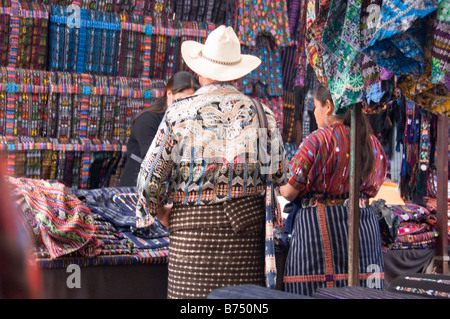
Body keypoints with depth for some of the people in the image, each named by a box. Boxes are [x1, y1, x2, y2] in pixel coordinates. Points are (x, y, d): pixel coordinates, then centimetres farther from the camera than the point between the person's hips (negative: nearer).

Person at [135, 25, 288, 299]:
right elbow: (280, 176, 10)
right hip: (248, 225, 2)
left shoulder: (180, 113, -1)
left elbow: (150, 178, -2)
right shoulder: (261, 113, 5)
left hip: (192, 225, -2)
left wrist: (162, 214, 15)